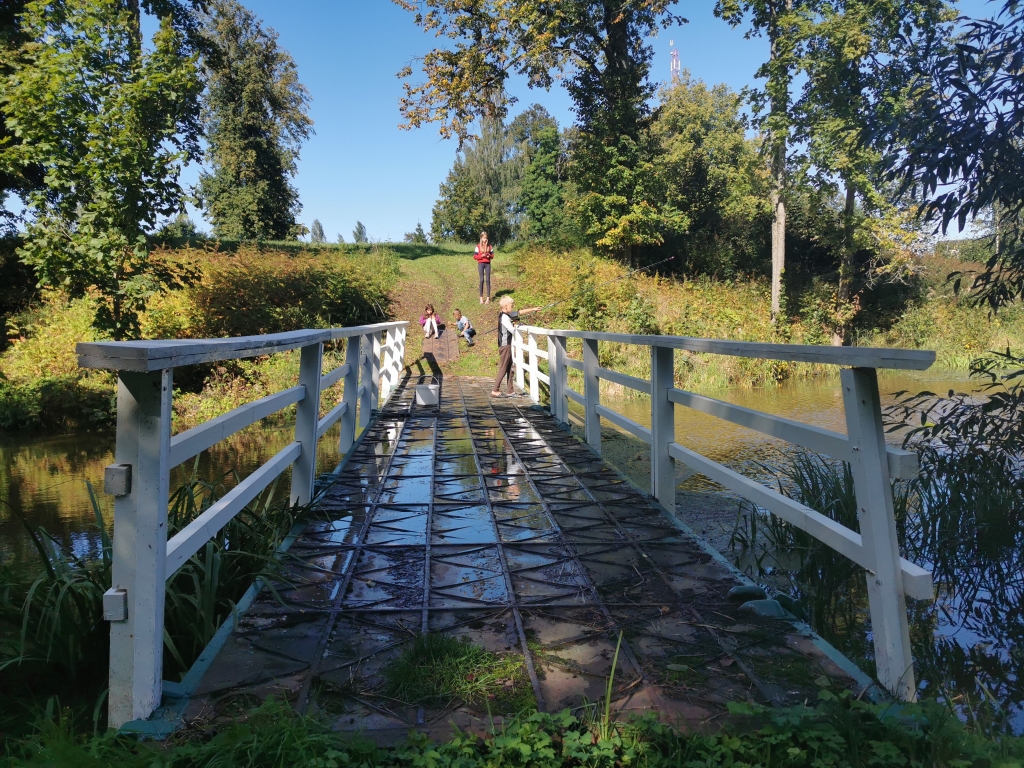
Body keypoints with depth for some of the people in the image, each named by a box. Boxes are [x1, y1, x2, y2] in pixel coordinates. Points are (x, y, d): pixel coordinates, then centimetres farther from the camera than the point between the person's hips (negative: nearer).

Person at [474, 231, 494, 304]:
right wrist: (482, 255, -16)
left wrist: (489, 256, -11)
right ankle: (481, 298, 2)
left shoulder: (489, 246, 7)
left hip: (488, 264, 2)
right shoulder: (478, 246, 0)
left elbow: (492, 255, 10)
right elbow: (475, 256, -2)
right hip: (481, 264, -2)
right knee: (481, 280, -4)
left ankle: (488, 298, 0)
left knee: (488, 280, -3)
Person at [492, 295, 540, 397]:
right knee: (503, 368, -7)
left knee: (509, 368, 11)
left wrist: (533, 309, 18)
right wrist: (515, 326, 4)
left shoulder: (508, 315, 11)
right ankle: (495, 391, -5)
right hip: (505, 346, -10)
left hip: (507, 345, 10)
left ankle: (510, 391, 14)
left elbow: (520, 312, 20)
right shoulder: (504, 317, -17)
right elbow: (512, 330, -18)